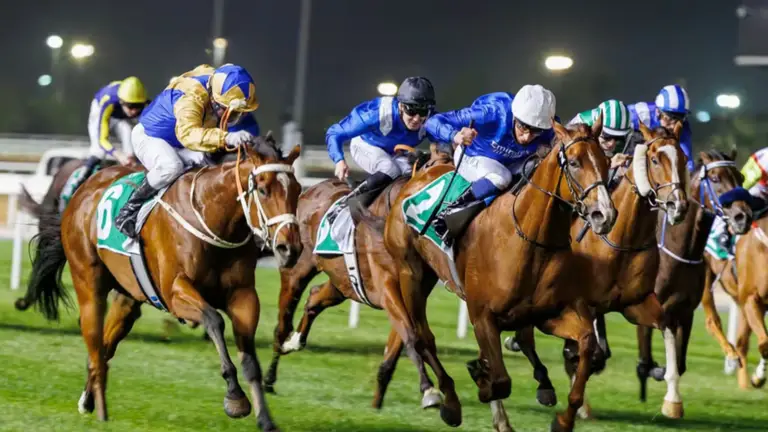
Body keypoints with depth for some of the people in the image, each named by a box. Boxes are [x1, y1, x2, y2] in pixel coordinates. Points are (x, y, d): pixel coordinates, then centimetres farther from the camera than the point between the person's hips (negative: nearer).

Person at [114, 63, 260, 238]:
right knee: (171, 166, -36)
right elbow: (188, 133, -57)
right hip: (148, 136, -8)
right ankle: (130, 209, -18)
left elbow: (248, 126, -11)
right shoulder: (190, 97, -40)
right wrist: (225, 138, -71)